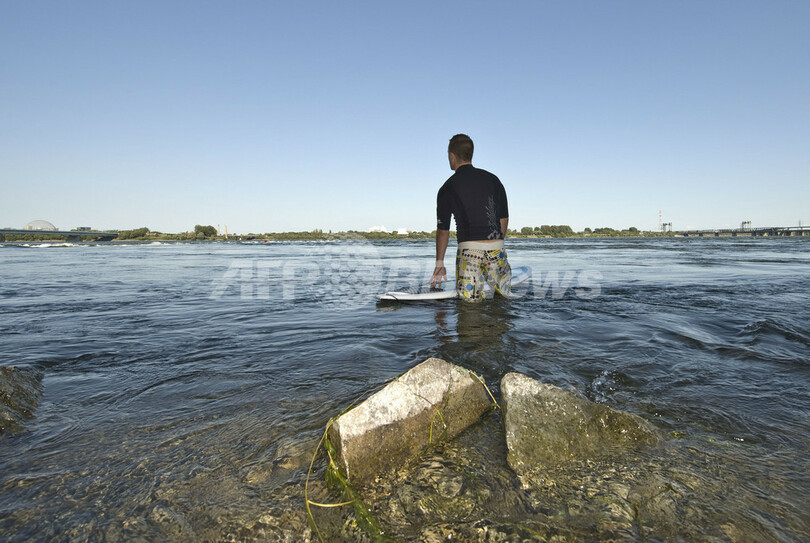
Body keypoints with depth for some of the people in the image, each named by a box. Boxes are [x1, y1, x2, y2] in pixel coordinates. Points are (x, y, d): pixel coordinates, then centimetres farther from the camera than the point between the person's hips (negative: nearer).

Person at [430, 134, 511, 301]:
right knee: (503, 296, 15)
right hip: (496, 248, 3)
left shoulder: (447, 189, 1)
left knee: (470, 301, 2)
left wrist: (439, 264, 13)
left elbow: (443, 230, 5)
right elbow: (504, 218, 14)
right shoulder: (492, 179, 11)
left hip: (468, 249, -2)